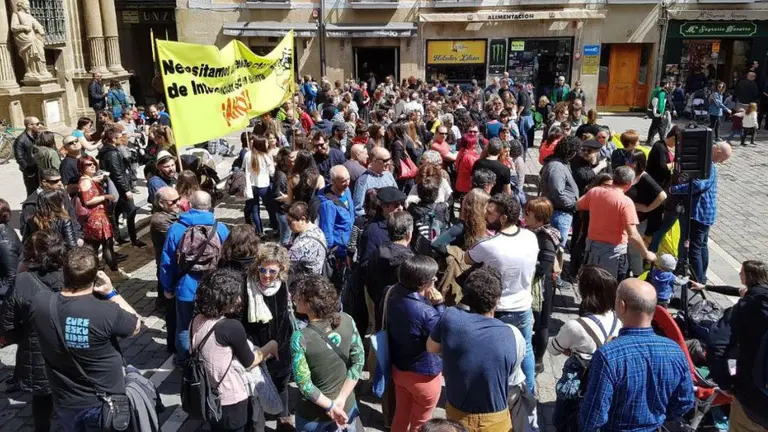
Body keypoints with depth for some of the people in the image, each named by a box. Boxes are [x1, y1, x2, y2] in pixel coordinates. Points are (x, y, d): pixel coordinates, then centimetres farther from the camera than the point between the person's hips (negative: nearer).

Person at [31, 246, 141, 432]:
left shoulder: (39, 302, -19)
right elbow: (136, 325, -11)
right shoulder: (106, 312, -32)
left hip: (65, 402, 4)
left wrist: (68, 280, -4)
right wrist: (111, 293, -13)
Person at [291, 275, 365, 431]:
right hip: (347, 406, 3)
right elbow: (359, 360, -9)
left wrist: (330, 406, -10)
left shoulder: (300, 338, -25)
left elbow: (304, 384, -21)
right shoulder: (347, 320, -14)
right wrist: (341, 399, -9)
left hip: (313, 415, -3)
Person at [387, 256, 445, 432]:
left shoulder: (393, 294, -12)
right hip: (423, 375, -7)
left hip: (398, 368, 7)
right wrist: (439, 304, -21)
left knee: (401, 415, 27)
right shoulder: (426, 313, -35)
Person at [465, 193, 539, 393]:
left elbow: (467, 259, -6)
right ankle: (529, 392, 43)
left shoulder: (488, 245, -28)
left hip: (497, 312, -4)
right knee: (525, 351, 25)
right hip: (524, 309, 5)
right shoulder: (531, 238, -12)